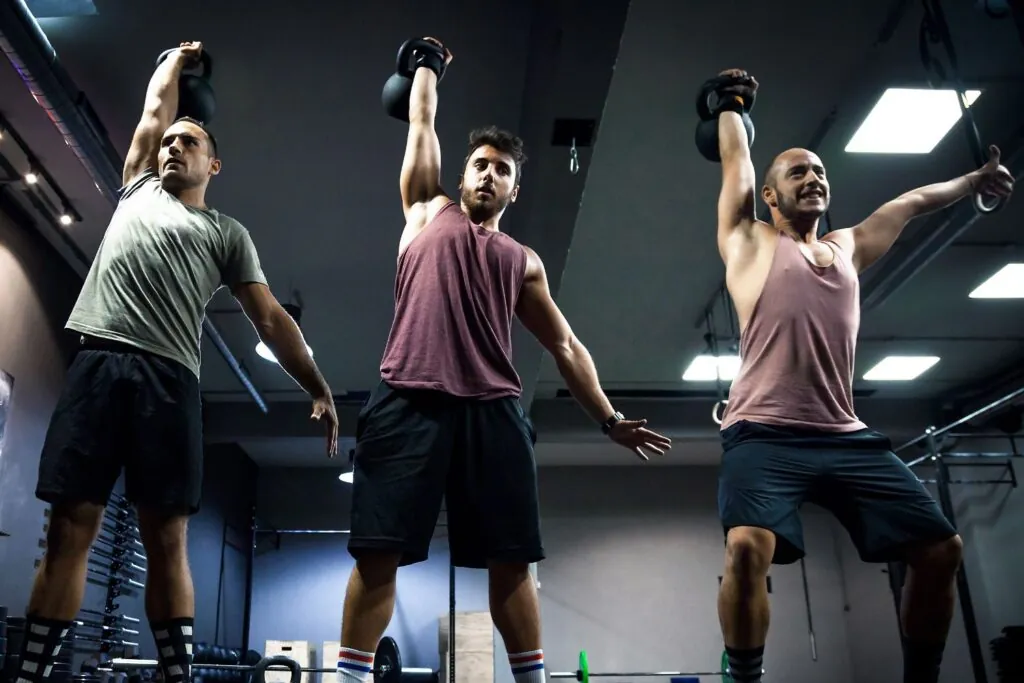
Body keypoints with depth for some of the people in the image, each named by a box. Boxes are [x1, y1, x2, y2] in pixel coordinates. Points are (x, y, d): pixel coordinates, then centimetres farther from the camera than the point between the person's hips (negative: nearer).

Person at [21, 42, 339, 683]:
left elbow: (271, 318, 9)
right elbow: (155, 107, 33)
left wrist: (319, 388, 2)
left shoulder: (227, 232, 17)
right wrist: (178, 56, 49)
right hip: (98, 363, 2)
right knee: (71, 528, -2)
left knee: (166, 539, -4)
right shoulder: (137, 190, 27)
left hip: (169, 377, -2)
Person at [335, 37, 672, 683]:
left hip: (493, 410, 2)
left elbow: (566, 345, 22)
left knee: (511, 559, 1)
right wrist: (430, 63, 42)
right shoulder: (429, 213, 20)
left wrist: (610, 419, 17)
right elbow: (422, 124, 26)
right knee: (378, 552, -6)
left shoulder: (523, 261, 23)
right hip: (410, 402, -1)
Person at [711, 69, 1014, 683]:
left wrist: (974, 181, 47)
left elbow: (912, 202, 37)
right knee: (747, 548, -29)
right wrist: (732, 101, 34)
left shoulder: (847, 248, 24)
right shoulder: (751, 243, 11)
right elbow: (736, 159, 18)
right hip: (765, 435, -5)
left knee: (941, 548, 1)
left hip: (846, 436, 6)